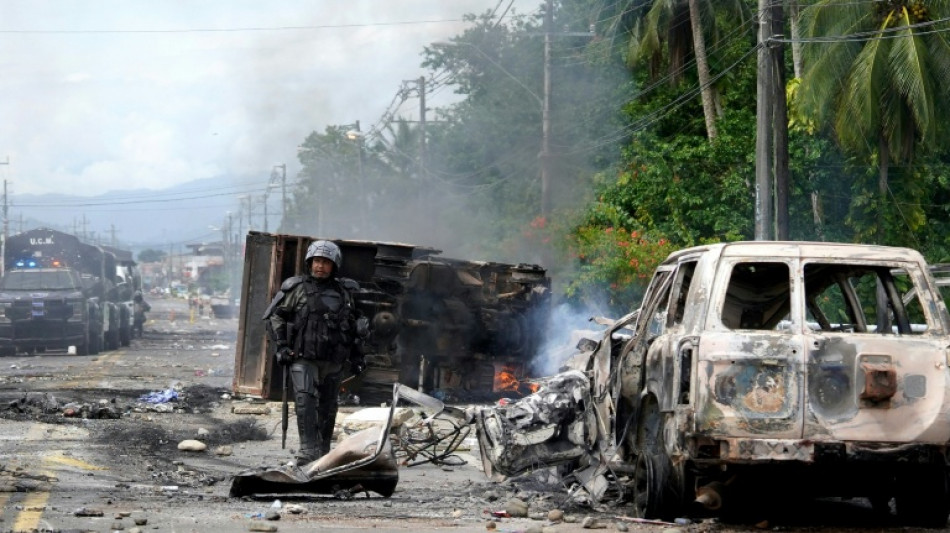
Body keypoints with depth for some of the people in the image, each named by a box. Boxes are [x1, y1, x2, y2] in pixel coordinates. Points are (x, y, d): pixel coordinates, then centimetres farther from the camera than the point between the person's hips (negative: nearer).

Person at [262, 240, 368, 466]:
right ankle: (308, 451, -26)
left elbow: (352, 324, 23)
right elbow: (275, 316, 5)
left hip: (333, 361, 4)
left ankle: (323, 453, 21)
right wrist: (281, 345, -6)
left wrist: (356, 354, 19)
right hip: (303, 357, -4)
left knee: (328, 407, 8)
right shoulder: (297, 288, 1)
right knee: (305, 399, -20)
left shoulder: (343, 292, 11)